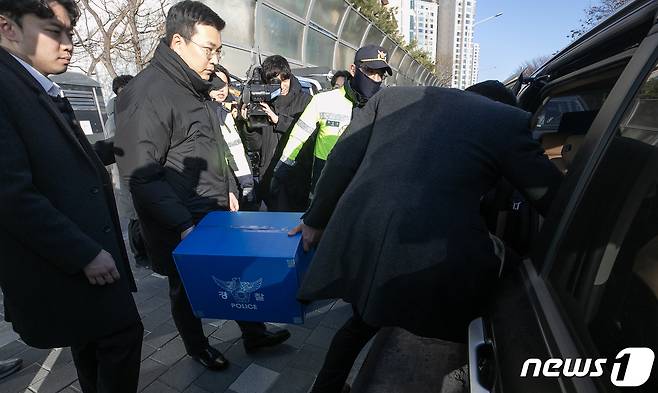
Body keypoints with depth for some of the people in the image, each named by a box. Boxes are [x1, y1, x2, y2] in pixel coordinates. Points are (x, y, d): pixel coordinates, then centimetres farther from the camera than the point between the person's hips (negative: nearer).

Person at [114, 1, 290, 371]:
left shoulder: (194, 87, 10)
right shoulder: (147, 94, -19)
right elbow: (142, 177, -22)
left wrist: (229, 188, 10)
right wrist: (184, 225, -24)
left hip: (217, 213, 8)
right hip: (182, 228, -8)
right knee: (187, 289, 14)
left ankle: (254, 333, 38)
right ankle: (198, 347, 40)